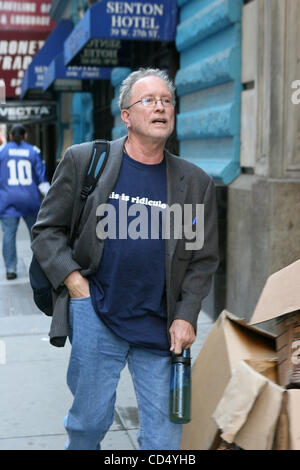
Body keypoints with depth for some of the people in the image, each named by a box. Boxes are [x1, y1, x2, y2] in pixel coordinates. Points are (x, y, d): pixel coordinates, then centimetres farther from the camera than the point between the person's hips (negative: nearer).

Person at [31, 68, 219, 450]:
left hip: (161, 328, 2)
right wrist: (73, 280, -9)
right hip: (95, 314, -1)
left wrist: (186, 316, -2)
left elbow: (204, 260, 8)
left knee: (163, 436, 7)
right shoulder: (83, 160, 1)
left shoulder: (196, 182, 5)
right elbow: (47, 230, 4)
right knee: (89, 421, 8)